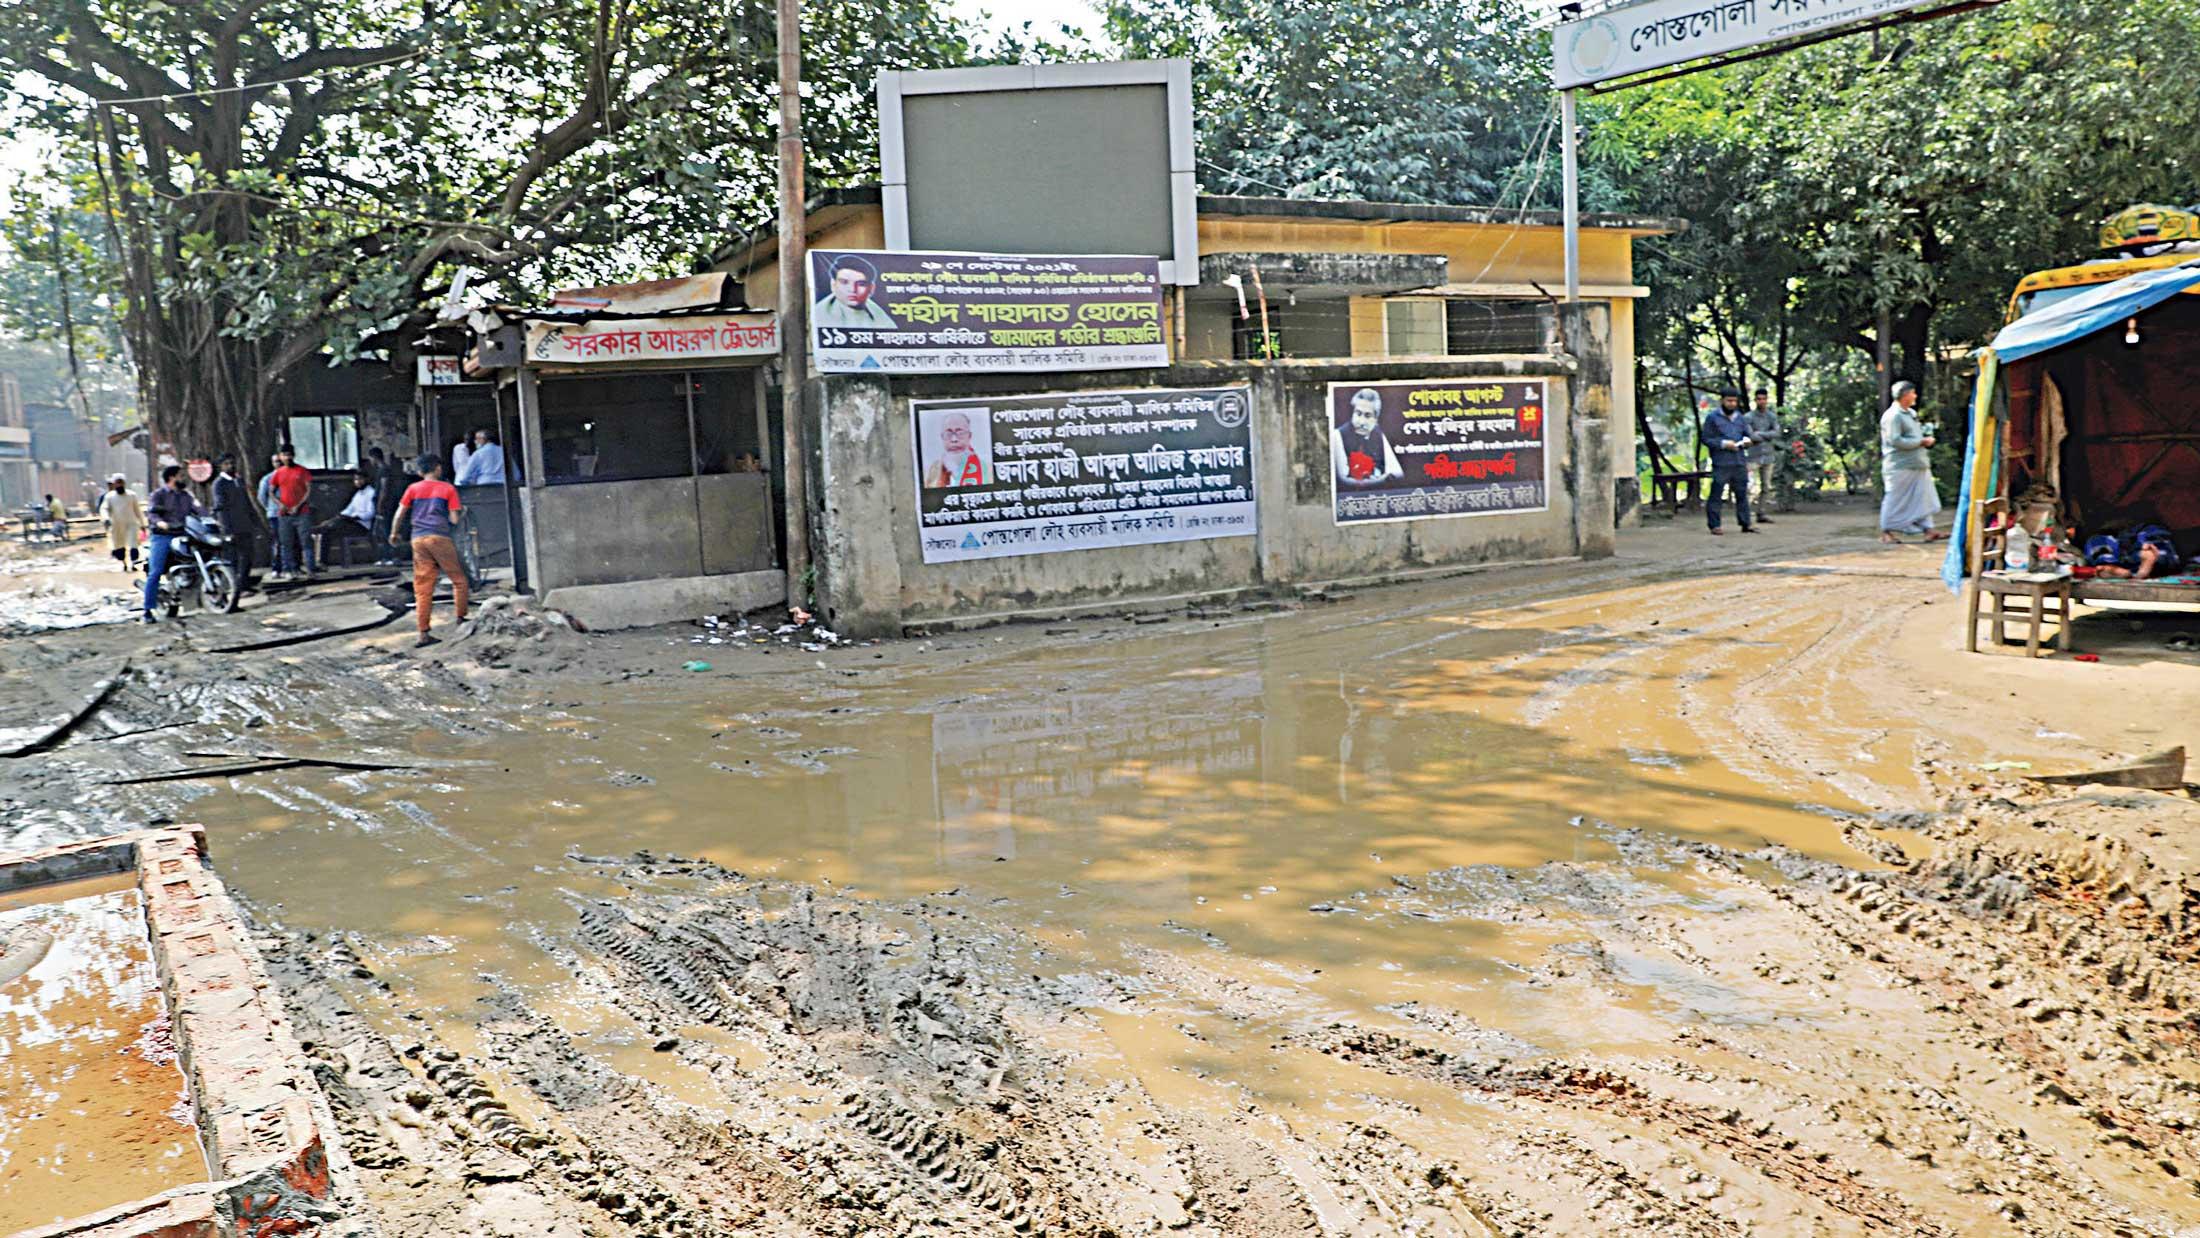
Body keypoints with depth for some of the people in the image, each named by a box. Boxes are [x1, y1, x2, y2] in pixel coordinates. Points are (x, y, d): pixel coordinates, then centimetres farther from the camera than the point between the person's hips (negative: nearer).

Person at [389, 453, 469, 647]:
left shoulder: (413, 488, 11)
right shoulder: (448, 489, 3)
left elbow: (400, 514, 9)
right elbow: (454, 519, -2)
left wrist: (394, 533, 24)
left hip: (418, 539, 3)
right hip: (440, 537, -3)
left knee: (422, 588, 3)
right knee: (459, 580, 11)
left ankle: (423, 633, 1)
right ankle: (461, 619, 8)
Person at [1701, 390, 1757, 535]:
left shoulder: (1740, 418, 17)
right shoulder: (1712, 418, 0)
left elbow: (1747, 435, 24)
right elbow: (1706, 439, -4)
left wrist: (1746, 441, 0)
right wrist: (1723, 443, -16)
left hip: (1739, 462, 5)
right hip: (1721, 463, -5)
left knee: (1742, 493, 7)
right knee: (1716, 494, -6)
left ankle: (1746, 523, 12)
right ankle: (1714, 525, -1)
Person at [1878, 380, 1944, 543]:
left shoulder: (1911, 413, 17)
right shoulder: (1892, 416, -13)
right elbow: (1895, 440, -21)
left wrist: (1926, 438, 10)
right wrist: (1921, 441, -16)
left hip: (1918, 465, 9)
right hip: (1900, 466, -9)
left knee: (1924, 497, 5)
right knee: (1895, 499, -2)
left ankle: (1928, 530, 5)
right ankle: (1886, 531, 7)